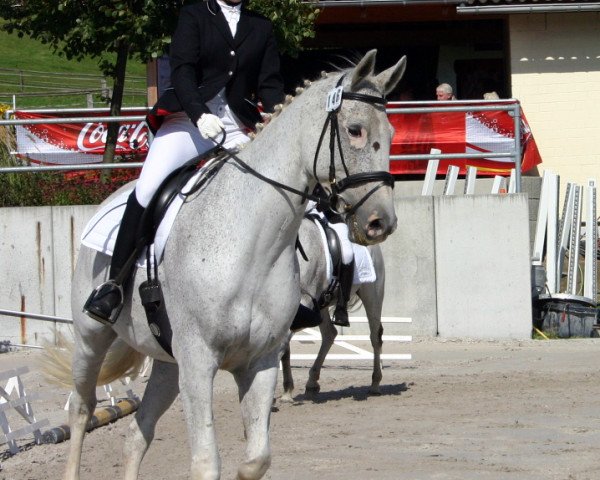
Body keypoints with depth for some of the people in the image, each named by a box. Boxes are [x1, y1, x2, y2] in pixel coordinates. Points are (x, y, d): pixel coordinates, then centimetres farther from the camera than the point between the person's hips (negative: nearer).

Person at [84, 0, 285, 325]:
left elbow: (270, 85, 11)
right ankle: (115, 283, -19)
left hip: (238, 128, 3)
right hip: (189, 118, -3)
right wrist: (199, 115, -22)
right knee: (148, 189, -22)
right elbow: (182, 69, -5)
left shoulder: (262, 29, 18)